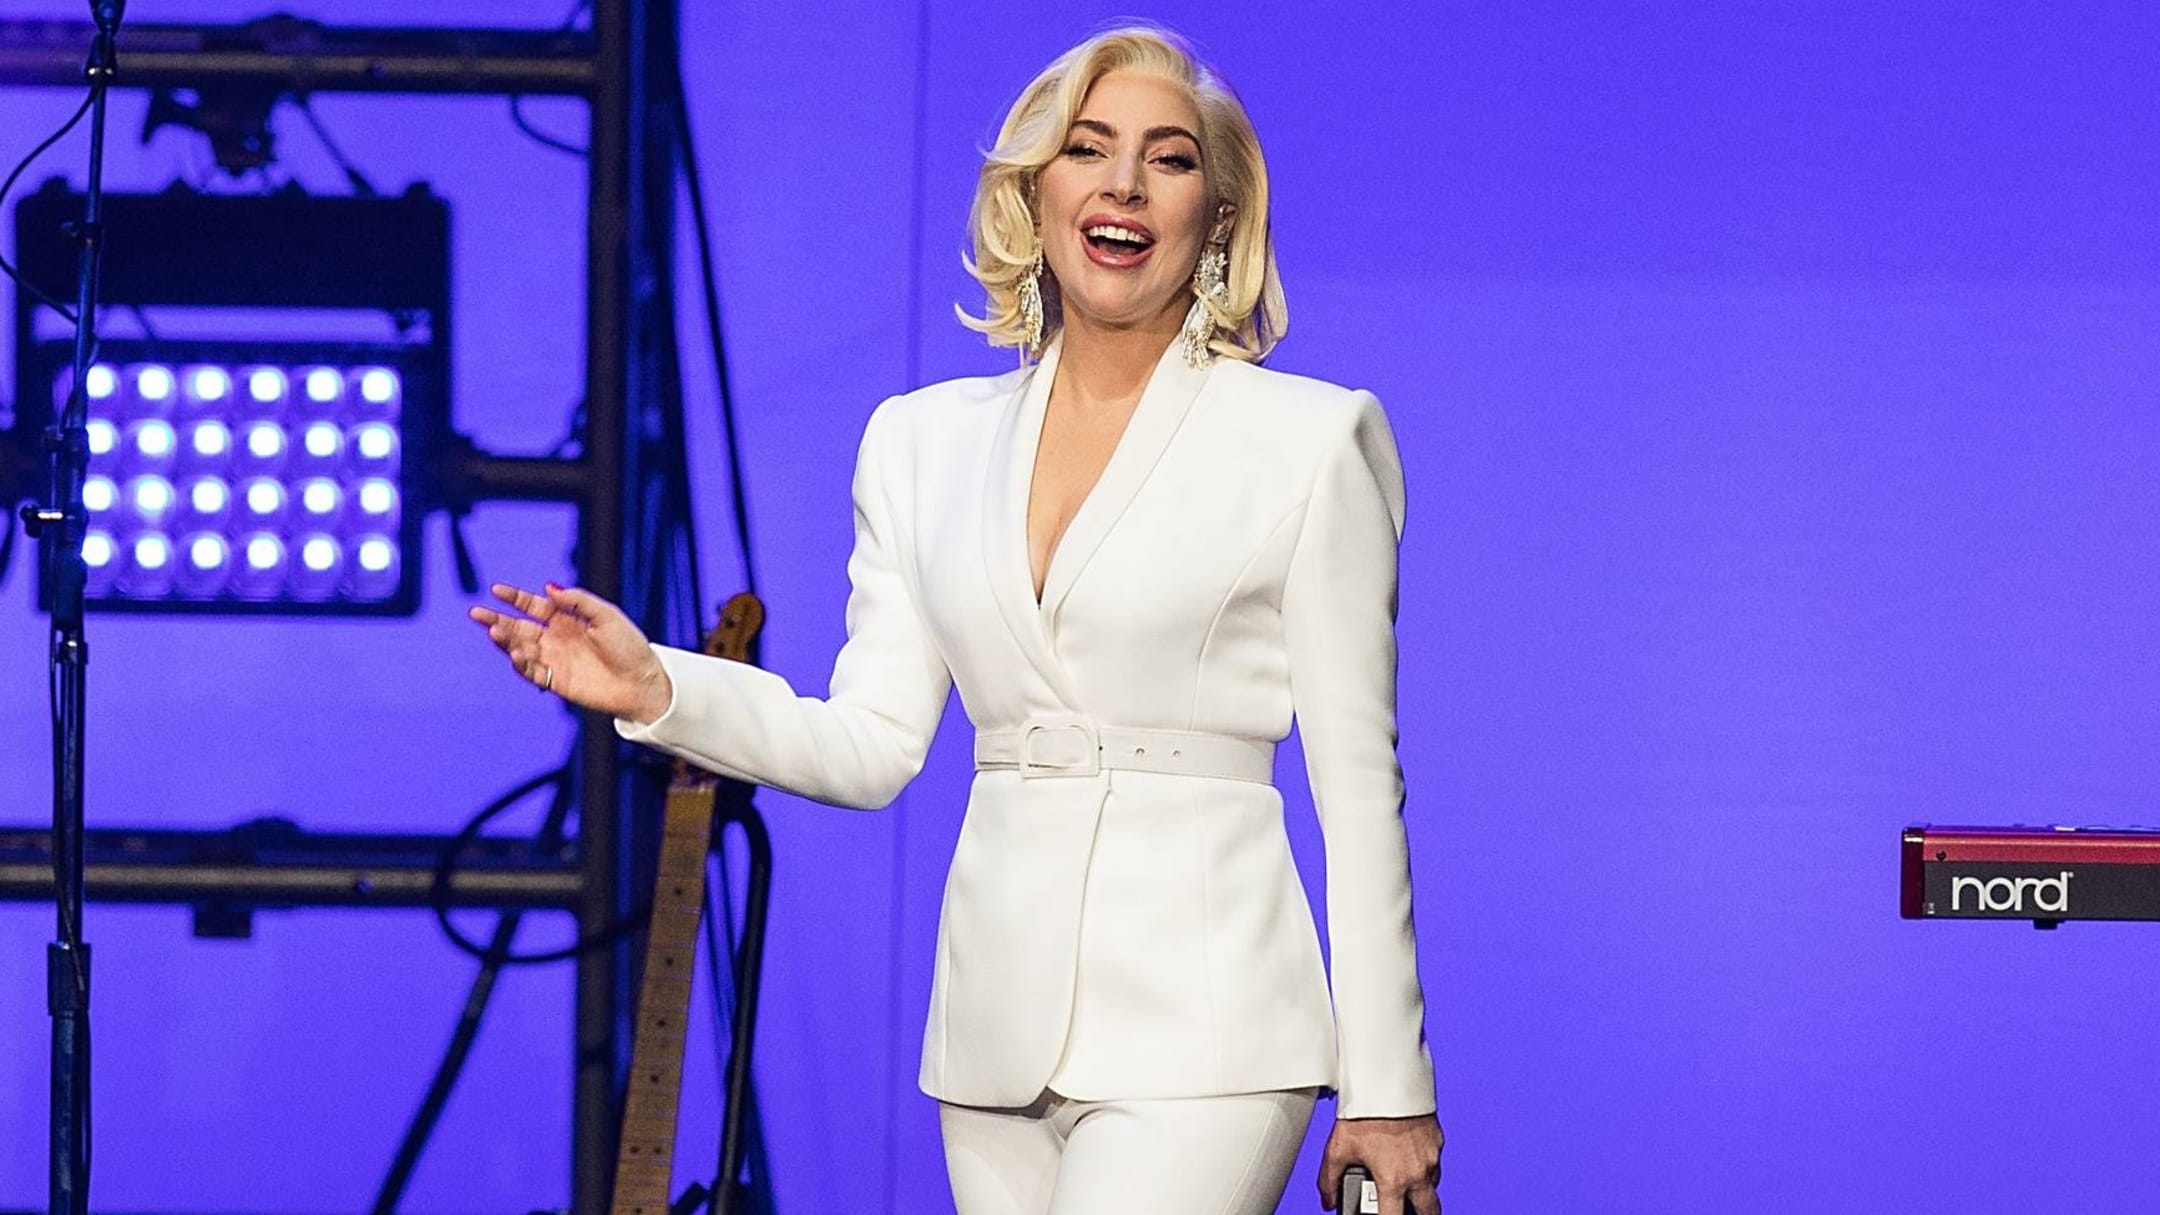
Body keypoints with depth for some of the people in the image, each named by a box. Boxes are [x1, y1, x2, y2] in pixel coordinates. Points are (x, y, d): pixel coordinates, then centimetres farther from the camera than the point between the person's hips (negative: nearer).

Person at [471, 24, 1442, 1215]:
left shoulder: (1308, 439, 0)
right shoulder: (926, 442, 13)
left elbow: (1358, 782, -1)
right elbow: (871, 745, 10)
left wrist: (1386, 1092, -3)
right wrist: (655, 691, -6)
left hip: (1197, 1025, -5)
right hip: (997, 1024, 5)